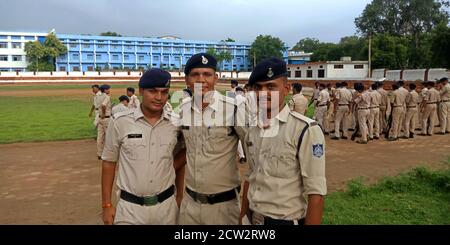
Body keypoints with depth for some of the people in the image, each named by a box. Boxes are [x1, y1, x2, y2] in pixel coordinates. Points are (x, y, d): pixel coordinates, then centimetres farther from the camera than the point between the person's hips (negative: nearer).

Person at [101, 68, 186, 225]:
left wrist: (169, 170, -1)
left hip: (166, 205, 2)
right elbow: (109, 162, 0)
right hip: (130, 207, -2)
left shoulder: (176, 123, -3)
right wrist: (106, 205, 0)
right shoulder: (120, 122, -8)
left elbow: (185, 150, 14)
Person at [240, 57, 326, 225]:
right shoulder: (252, 127, 2)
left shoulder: (306, 130, -18)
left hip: (286, 220, -5)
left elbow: (316, 192, -18)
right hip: (253, 218, 6)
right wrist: (243, 215, 11)